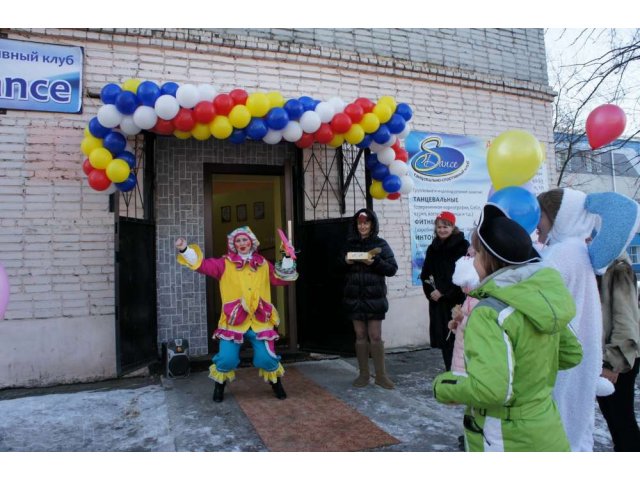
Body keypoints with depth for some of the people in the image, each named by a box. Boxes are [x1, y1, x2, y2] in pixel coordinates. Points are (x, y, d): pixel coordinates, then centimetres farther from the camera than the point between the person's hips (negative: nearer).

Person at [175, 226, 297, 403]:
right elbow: (204, 265, -9)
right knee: (227, 359, -4)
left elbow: (281, 279, 13)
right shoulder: (226, 263, 2)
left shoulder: (263, 264, 10)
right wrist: (185, 250, -20)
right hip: (233, 321, -1)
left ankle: (276, 384, 30)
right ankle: (219, 386, 28)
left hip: (260, 320, 1)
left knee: (266, 358, 0)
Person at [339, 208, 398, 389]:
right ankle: (363, 374, 18)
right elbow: (338, 266, 14)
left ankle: (381, 375, 11)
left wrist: (375, 262, -20)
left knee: (375, 336, 0)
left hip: (374, 297, -3)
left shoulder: (380, 244, -1)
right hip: (354, 297, 3)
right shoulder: (349, 244, 8)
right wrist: (345, 261, -8)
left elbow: (392, 269, -5)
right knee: (360, 336, 8)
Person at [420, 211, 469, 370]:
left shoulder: (462, 246, -4)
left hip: (456, 299, -4)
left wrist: (442, 291, -13)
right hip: (437, 301, 5)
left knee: (455, 335, -6)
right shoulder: (433, 248, 11)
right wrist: (430, 292, -6)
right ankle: (449, 369, 18)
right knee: (443, 336, 6)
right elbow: (425, 274, 10)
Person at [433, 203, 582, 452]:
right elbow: (571, 354, 11)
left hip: (504, 441, -7)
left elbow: (490, 389, -35)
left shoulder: (490, 313, -26)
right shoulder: (544, 298, -2)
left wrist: (442, 386, -18)